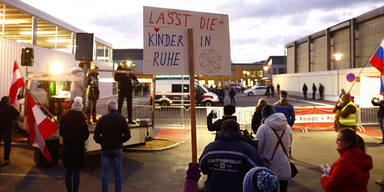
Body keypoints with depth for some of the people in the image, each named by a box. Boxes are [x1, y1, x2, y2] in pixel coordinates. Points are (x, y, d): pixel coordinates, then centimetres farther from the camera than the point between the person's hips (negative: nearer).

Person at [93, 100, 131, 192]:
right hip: (118, 149, 1)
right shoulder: (121, 118, -4)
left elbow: (96, 136, -5)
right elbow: (127, 135, -5)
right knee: (118, 172, 11)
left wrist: (102, 142, 11)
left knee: (105, 173, 8)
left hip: (106, 149, -1)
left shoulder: (102, 119, -5)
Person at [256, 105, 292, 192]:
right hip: (284, 170, 4)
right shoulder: (288, 128, 0)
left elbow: (257, 149, -12)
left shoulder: (263, 128, -16)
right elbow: (288, 146, 13)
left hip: (269, 170, -4)